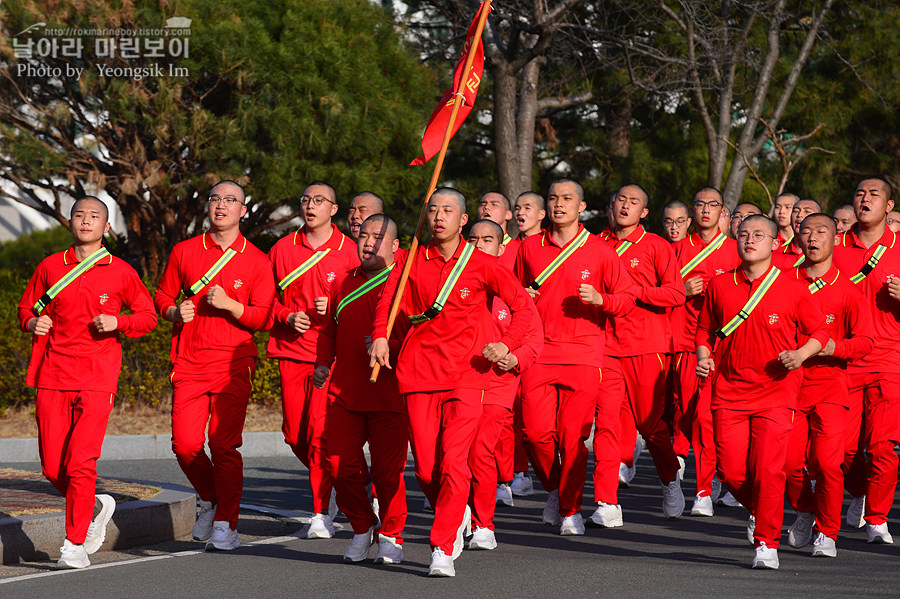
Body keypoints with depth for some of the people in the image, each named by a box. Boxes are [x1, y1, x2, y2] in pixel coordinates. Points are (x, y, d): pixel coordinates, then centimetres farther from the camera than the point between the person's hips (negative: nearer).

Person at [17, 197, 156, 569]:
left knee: (80, 461, -13)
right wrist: (32, 323, -4)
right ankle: (95, 507, 30)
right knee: (53, 468, 1)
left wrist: (119, 323, -9)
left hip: (97, 380, -3)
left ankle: (75, 544, -3)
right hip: (53, 377, 3)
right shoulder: (50, 267, 9)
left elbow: (148, 316, 10)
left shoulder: (120, 272, 4)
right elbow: (26, 307, 18)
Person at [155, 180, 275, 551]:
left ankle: (226, 525, 0)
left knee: (224, 445, -9)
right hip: (189, 363, 2)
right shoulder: (184, 252, 10)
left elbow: (265, 318, 1)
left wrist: (230, 304, -14)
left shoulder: (255, 261, 3)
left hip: (233, 364, -2)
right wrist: (175, 312, -3)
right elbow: (163, 295, 19)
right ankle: (210, 500, 21)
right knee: (185, 444, -6)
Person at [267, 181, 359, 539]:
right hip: (291, 350, 4)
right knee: (295, 433, 3)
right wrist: (288, 317, -4)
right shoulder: (284, 248, 8)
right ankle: (331, 482, 30)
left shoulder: (349, 252, 0)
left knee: (319, 430, -12)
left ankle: (323, 513, -4)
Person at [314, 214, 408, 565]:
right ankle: (363, 527, 21)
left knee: (388, 469, -2)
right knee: (341, 466, 1)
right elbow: (329, 330, 25)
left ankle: (391, 537, 15)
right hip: (344, 392, 5)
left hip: (389, 394, -5)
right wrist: (322, 363, 9)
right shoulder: (343, 283, 16)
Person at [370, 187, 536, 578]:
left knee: (453, 462, -13)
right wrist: (380, 336, -5)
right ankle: (457, 516, 32)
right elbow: (389, 299, 14)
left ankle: (443, 551, -8)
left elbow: (523, 305, 5)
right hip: (419, 372, 3)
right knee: (425, 467, 2)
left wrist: (507, 344, -9)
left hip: (466, 374, -2)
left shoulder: (481, 265, 0)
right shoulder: (413, 261, 6)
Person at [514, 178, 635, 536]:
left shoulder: (600, 251, 3)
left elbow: (627, 300, 5)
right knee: (535, 431, -8)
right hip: (538, 354, 2)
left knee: (573, 435, -5)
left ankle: (571, 510, 9)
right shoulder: (530, 248, 11)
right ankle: (554, 490, 19)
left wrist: (599, 299, -13)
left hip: (583, 356, -2)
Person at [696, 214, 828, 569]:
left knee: (768, 469, -12)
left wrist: (801, 354, -12)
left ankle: (767, 544, -1)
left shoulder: (792, 289, 0)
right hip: (729, 393, 2)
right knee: (731, 473, -2)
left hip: (775, 391, -2)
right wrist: (703, 356, -1)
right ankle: (758, 510, 30)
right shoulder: (719, 286, 6)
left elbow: (820, 330, 6)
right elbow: (705, 329, 17)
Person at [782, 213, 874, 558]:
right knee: (790, 461, -3)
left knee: (827, 462, -11)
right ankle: (805, 511, 28)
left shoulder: (847, 291, -1)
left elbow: (865, 341, -3)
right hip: (791, 383, 2)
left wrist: (834, 347, -20)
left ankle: (827, 533, 5)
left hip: (830, 386, -2)